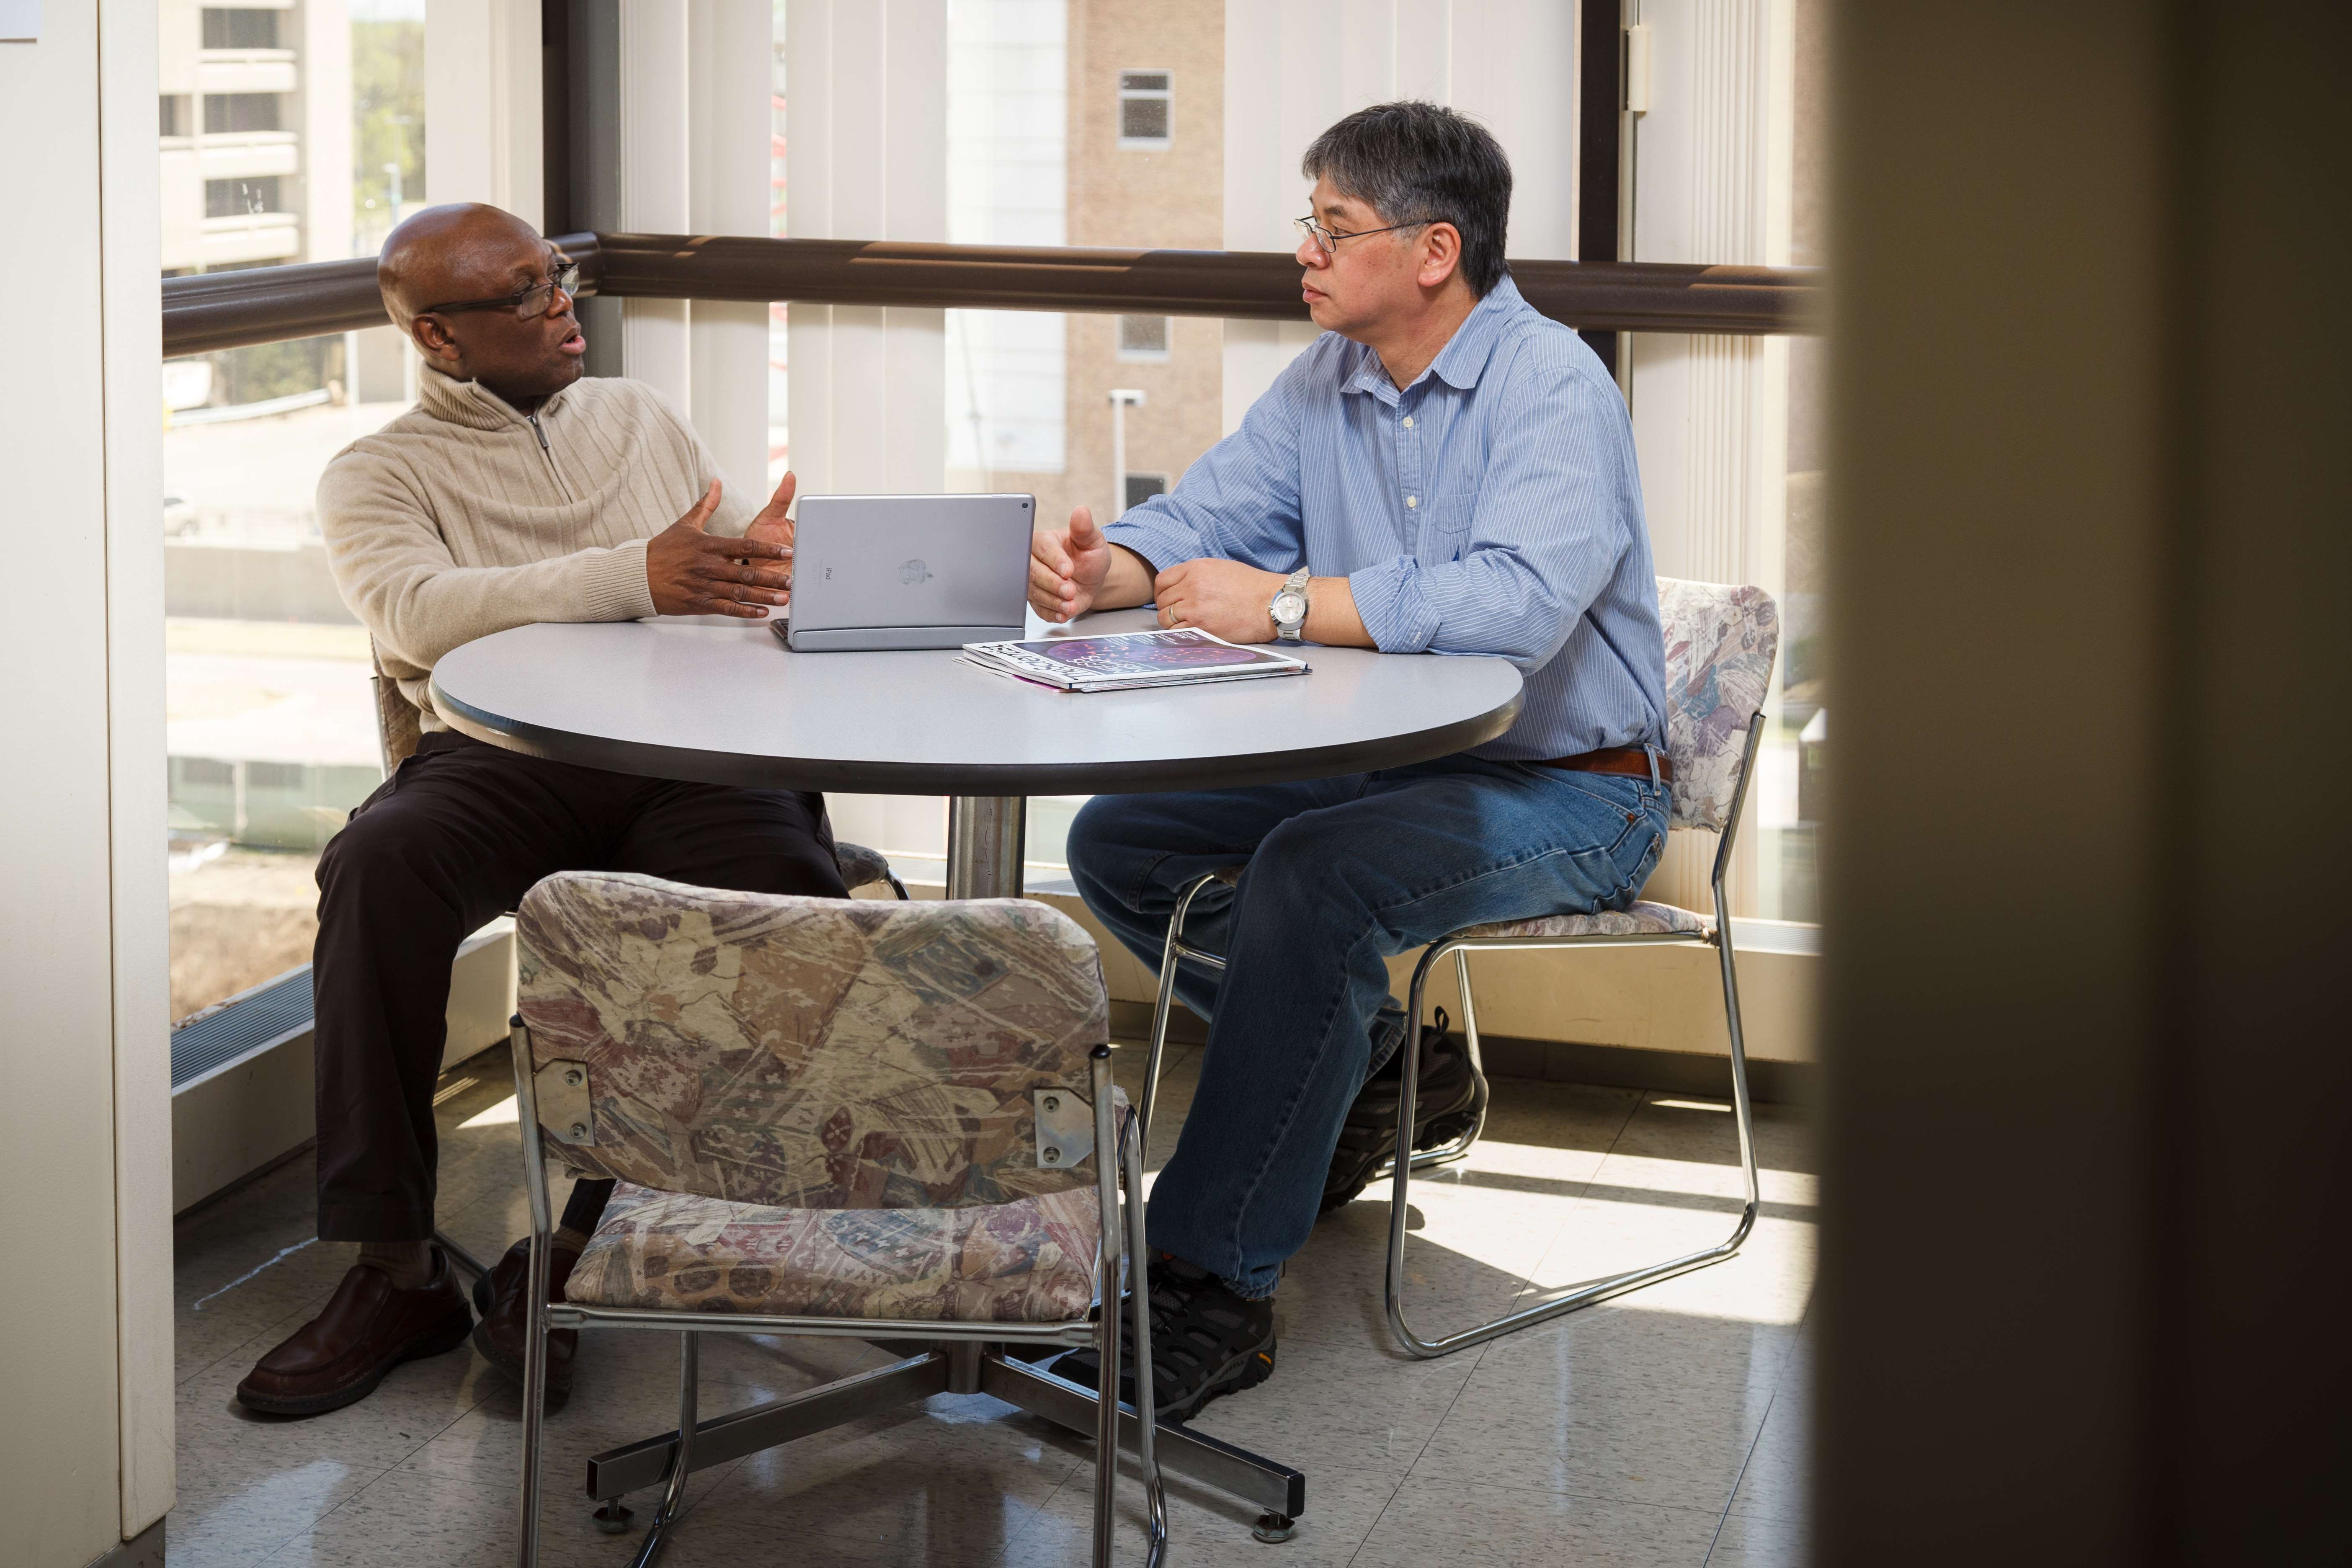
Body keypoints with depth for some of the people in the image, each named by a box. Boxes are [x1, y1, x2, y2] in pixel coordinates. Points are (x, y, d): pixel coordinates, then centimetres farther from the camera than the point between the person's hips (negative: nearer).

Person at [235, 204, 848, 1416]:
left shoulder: (640, 419, 28)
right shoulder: (378, 475, 13)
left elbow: (742, 573, 22)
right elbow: (421, 612, -9)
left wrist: (767, 562, -5)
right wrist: (637, 579, -21)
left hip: (687, 755, 2)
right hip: (502, 760, -2)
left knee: (791, 887, -32)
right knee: (379, 866, -36)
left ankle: (566, 1250, -24)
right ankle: (394, 1268, -27)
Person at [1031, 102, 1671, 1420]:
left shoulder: (1553, 386, -18)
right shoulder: (1326, 383, 8)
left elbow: (1520, 601, -33)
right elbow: (1205, 517, 10)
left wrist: (1284, 604, -32)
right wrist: (1106, 569, -14)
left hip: (1570, 792, -8)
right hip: (1384, 765, 9)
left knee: (1309, 876, -33)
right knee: (1118, 844, 0)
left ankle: (1215, 1285, -28)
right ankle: (1367, 1064, 12)